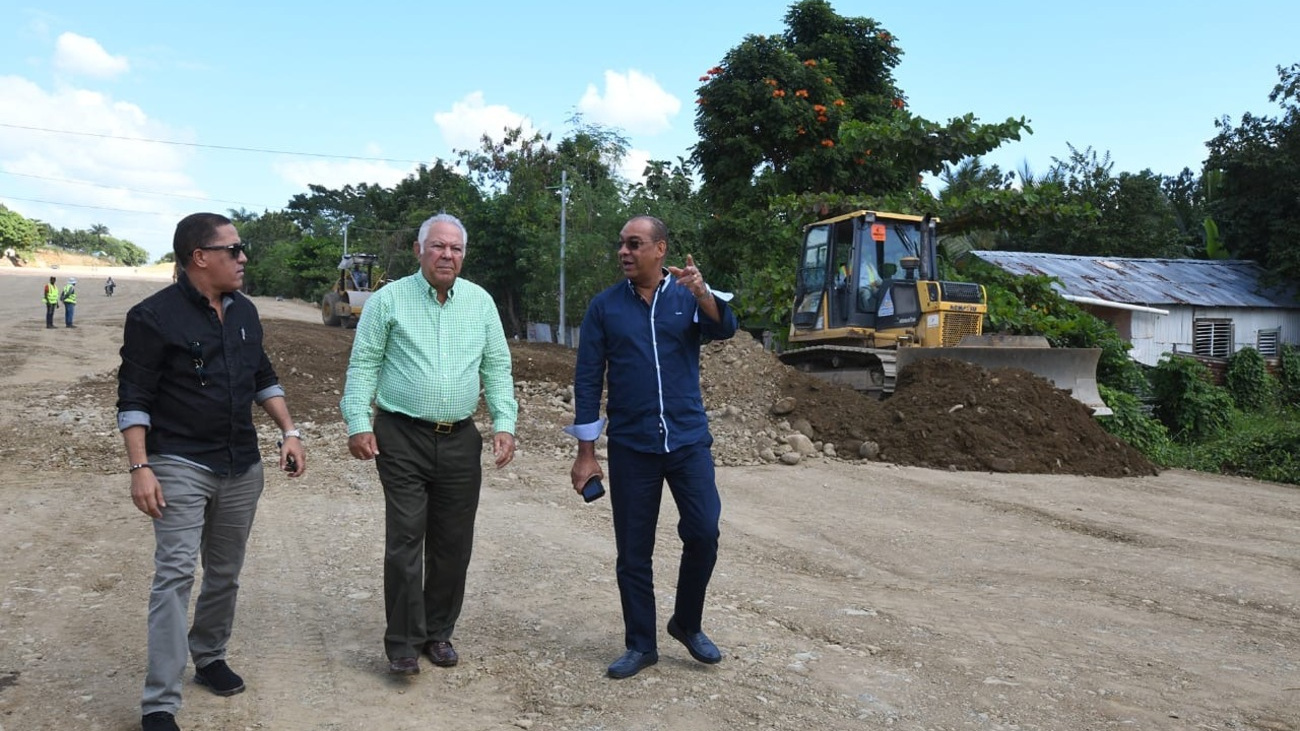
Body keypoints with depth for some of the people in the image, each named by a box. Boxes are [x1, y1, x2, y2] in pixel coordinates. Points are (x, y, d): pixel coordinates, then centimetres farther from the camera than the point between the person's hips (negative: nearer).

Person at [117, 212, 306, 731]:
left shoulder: (244, 311, 8)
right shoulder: (154, 316, -11)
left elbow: (263, 377, 17)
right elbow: (133, 398, -11)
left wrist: (289, 432, 7)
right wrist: (140, 468, -18)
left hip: (242, 466, 6)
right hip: (180, 467, -6)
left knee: (225, 572, 14)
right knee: (175, 575, -9)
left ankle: (209, 658, 34)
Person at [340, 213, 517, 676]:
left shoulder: (480, 302, 8)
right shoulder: (389, 299, 0)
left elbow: (497, 367, 10)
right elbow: (363, 364, -1)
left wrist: (504, 423, -1)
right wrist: (358, 423, -10)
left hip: (460, 441, 3)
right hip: (402, 438, -3)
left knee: (453, 545, 9)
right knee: (405, 541, -4)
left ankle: (439, 633, 24)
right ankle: (404, 643, 7)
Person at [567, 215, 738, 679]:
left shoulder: (690, 295, 2)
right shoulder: (605, 306, 1)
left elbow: (724, 329, -17)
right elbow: (588, 380, 1)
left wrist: (702, 293, -38)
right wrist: (586, 454, -1)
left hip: (688, 439, 0)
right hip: (630, 446, 0)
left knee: (703, 533, -5)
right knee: (633, 551, 6)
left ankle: (687, 623, 20)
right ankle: (640, 645, 22)